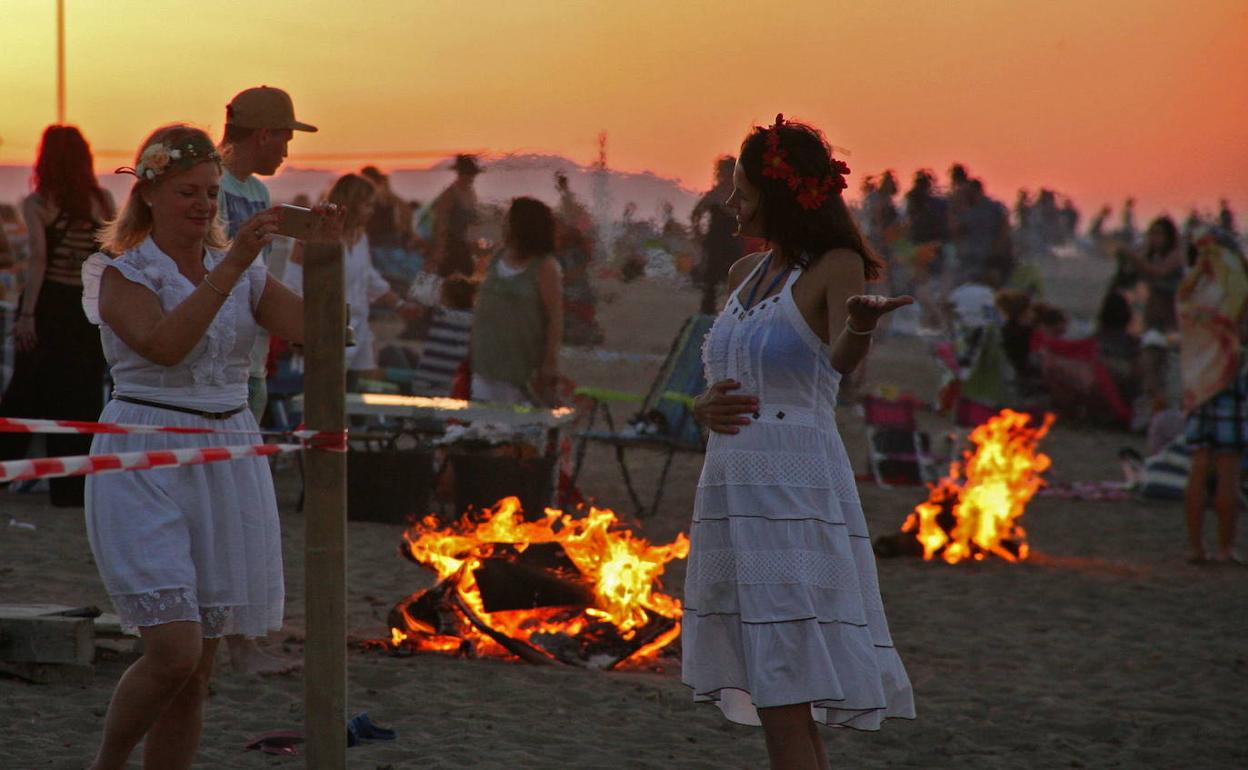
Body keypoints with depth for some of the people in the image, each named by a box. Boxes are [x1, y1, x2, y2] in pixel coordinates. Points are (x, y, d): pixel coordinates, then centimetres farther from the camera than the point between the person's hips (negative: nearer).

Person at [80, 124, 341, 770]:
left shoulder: (243, 273, 12)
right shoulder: (121, 273, -3)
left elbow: (309, 329, -3)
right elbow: (165, 343, -23)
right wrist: (232, 266, -28)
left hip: (227, 466, 5)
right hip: (145, 464, -5)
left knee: (197, 670, 5)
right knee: (174, 651, -15)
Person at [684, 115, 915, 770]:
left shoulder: (837, 267, -6)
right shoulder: (744, 275, 16)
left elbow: (841, 358, -26)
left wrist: (863, 324, -49)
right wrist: (705, 408, -3)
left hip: (796, 500, -8)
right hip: (733, 490, 8)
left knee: (785, 710, -13)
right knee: (779, 709, 9)